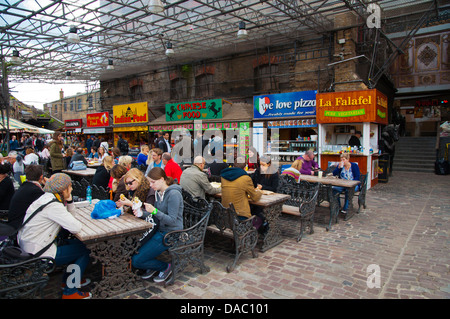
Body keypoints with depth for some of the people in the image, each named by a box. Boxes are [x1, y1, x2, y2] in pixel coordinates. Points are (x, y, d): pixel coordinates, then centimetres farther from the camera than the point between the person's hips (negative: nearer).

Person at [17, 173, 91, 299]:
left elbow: (70, 211, 17)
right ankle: (69, 291, 10)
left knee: (78, 243, 20)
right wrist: (77, 224, -7)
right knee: (84, 251, 1)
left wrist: (69, 198, -1)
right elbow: (76, 228, -30)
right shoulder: (52, 205, -25)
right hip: (37, 255, -10)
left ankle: (67, 279, 31)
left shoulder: (48, 197, 5)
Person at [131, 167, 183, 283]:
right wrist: (142, 213, -4)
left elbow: (172, 220, -22)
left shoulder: (173, 194, -18)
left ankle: (166, 267, 9)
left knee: (136, 260, -11)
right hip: (160, 230, 9)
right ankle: (153, 266, 18)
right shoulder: (158, 192, 9)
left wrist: (154, 211, -31)